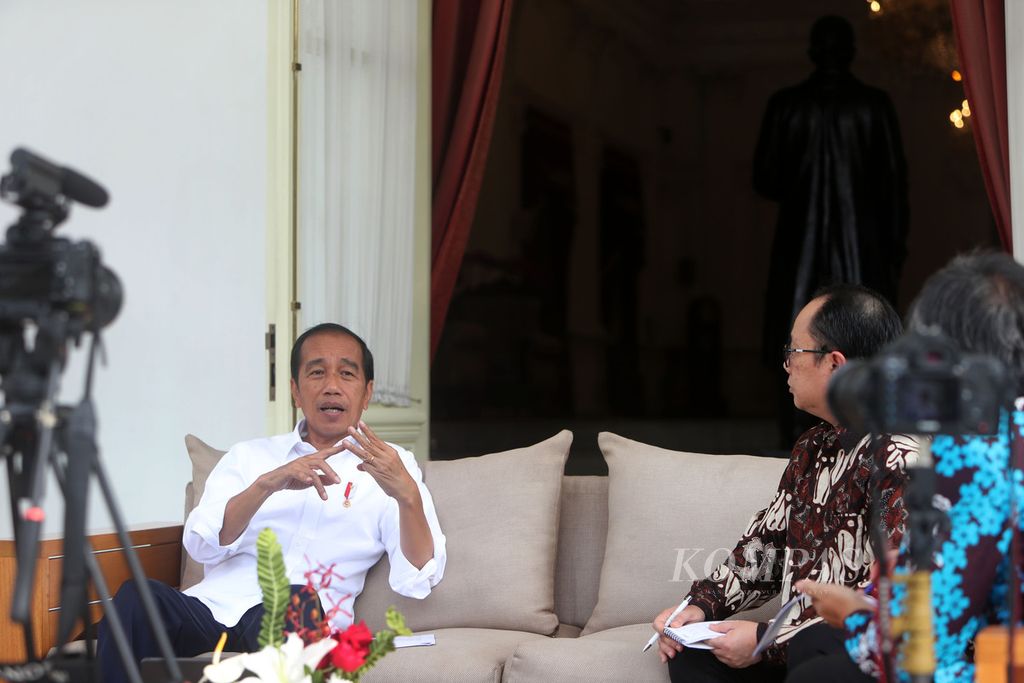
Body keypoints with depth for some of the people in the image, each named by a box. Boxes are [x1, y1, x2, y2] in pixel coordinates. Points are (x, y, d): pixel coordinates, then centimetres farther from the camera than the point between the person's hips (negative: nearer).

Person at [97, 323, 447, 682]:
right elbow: (201, 545, 4)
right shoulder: (248, 456, 21)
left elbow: (416, 581, 1)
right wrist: (267, 484, -11)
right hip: (213, 606, 2)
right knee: (137, 596, -30)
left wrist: (407, 495, -17)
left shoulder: (389, 465, 15)